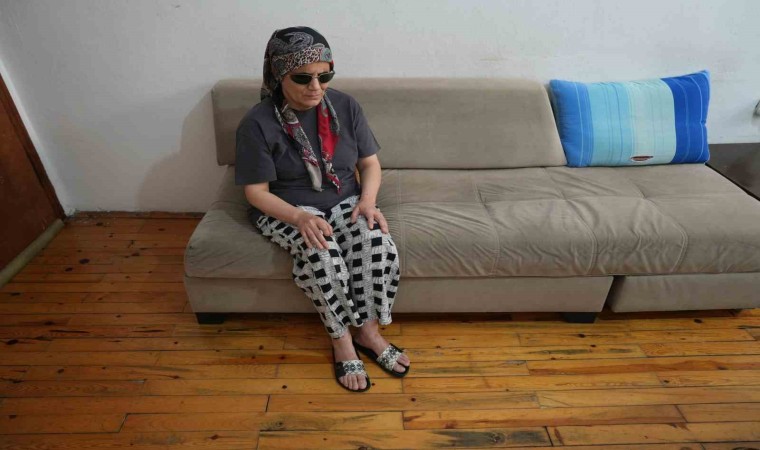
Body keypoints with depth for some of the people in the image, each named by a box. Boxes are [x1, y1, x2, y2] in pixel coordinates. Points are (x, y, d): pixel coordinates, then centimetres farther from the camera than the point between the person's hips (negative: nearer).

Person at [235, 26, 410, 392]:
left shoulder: (345, 106, -3)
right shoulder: (258, 123, -14)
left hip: (344, 202, 3)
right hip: (286, 211, -3)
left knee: (378, 242, -27)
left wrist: (367, 200, -17)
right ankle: (341, 338, -14)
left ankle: (368, 331, -10)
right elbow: (257, 192, -12)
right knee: (319, 250, -35)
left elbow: (370, 163, 3)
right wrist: (300, 217, -30)